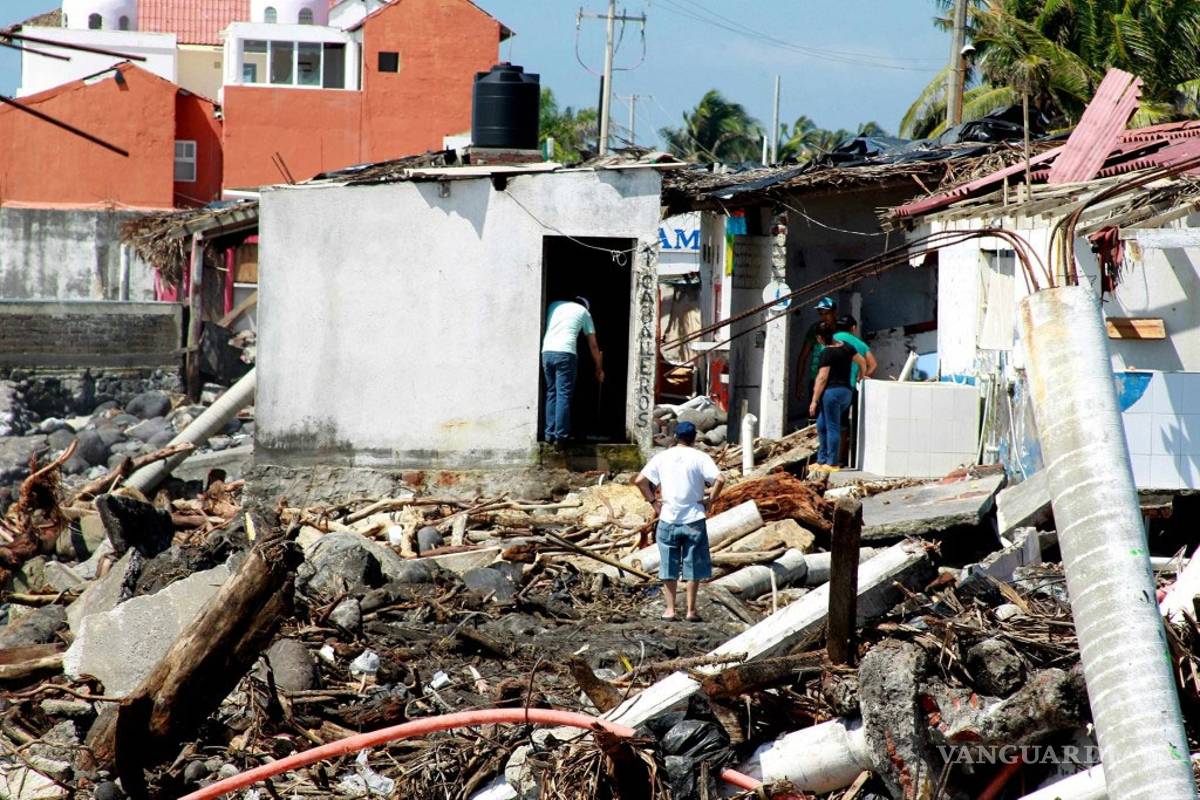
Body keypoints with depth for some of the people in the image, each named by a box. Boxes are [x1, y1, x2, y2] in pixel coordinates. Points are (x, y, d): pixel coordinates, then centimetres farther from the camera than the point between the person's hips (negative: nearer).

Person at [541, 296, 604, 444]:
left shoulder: (554, 305, 23)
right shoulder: (584, 312, 15)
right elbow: (593, 345, 18)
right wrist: (599, 369, 27)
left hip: (546, 352, 4)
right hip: (565, 354, -4)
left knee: (551, 393, 12)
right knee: (564, 395, -2)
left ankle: (550, 433, 10)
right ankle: (560, 435, -6)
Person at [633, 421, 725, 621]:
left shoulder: (662, 457, 2)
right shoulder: (700, 458, -5)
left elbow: (640, 480, -2)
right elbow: (720, 479, -17)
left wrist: (653, 501, 6)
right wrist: (710, 500, -4)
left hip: (668, 520, 2)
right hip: (694, 519, -2)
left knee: (669, 567, 10)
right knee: (693, 566, 7)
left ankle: (670, 609, 11)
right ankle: (691, 610, 9)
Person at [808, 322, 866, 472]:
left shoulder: (827, 352, -11)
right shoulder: (846, 347, 10)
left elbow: (822, 378, -13)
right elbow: (862, 361, 22)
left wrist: (814, 400, -10)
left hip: (832, 391, -8)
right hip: (846, 392, 8)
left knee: (832, 427, -3)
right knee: (822, 426, 16)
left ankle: (832, 463, -1)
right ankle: (822, 460, 16)